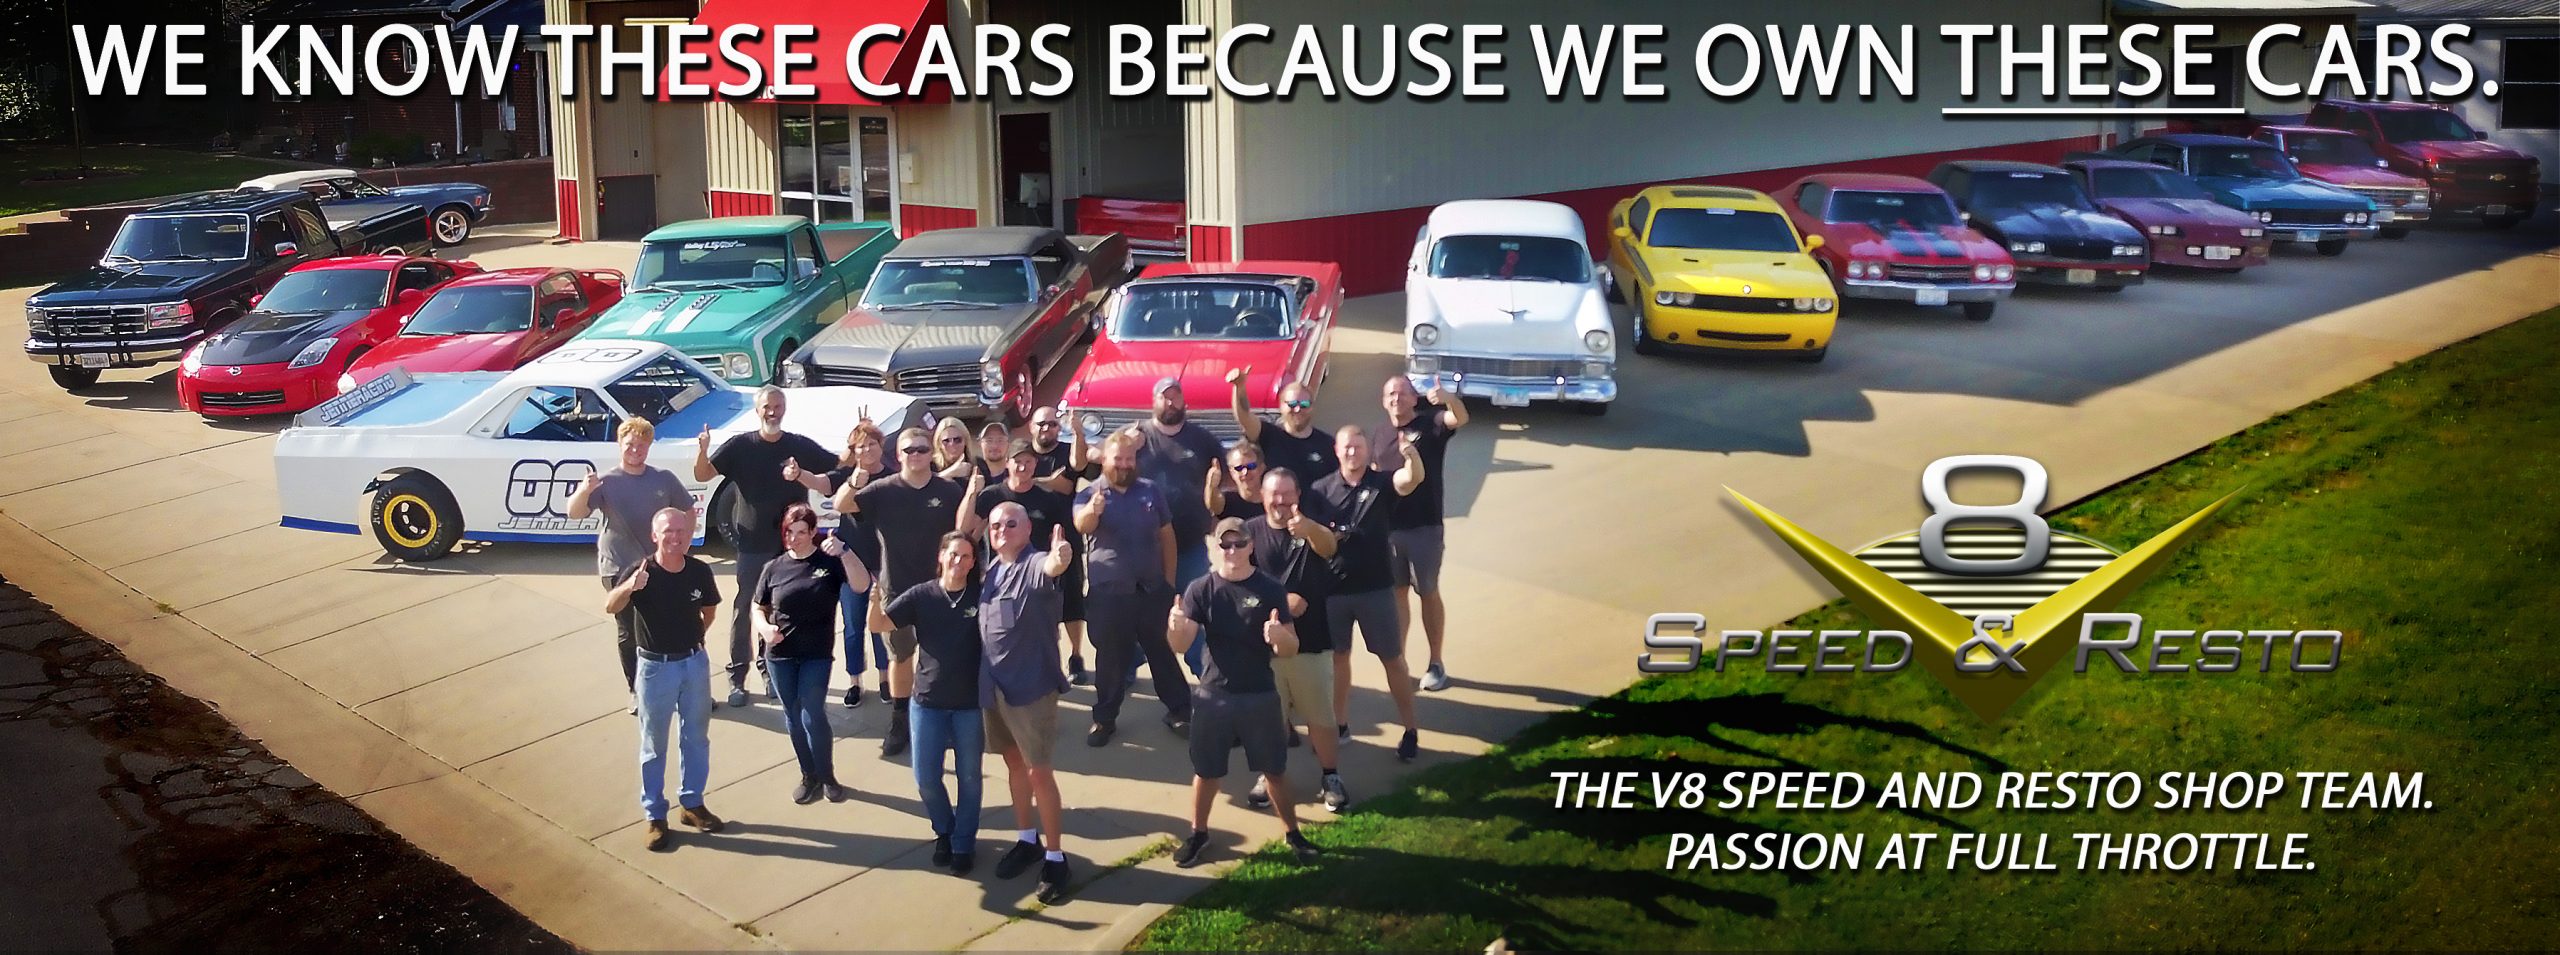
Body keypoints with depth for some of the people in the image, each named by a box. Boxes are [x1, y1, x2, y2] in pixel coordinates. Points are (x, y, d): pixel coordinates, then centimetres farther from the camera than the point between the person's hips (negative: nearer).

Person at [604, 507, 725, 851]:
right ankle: (655, 816, 17)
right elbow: (610, 607, -35)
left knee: (696, 737, 16)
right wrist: (629, 587, -52)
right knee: (654, 745, 7)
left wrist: (696, 635, 6)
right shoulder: (640, 571, -19)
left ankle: (692, 803, 32)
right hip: (656, 666, -4)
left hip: (695, 662, 4)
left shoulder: (700, 571, -8)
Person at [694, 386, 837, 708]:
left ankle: (773, 670, 24)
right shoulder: (740, 446, -1)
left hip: (791, 544, 2)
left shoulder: (801, 446, 1)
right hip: (752, 545, -1)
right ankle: (737, 678, 6)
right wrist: (703, 449, -25)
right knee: (744, 609, 0)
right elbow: (703, 474, -4)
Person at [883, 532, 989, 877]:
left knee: (969, 777, 10)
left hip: (971, 703, -1)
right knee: (925, 778, 6)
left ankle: (964, 842, 27)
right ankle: (944, 831, 32)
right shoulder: (921, 595, -5)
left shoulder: (981, 597, -6)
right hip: (928, 701, 1)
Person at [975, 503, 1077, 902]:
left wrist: (1061, 557, -63)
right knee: (1014, 764, 18)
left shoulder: (1037, 564, -17)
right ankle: (1027, 839, 33)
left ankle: (1055, 857, 8)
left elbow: (1052, 566, -42)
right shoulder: (990, 568, 5)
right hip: (994, 684, 7)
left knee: (1039, 772, -2)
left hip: (1032, 686, -7)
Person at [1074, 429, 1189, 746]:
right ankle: (1104, 718, 19)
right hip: (1108, 593, -2)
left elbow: (1167, 535, 9)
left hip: (1152, 589, 2)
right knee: (1110, 658, 8)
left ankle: (1179, 711, 22)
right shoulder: (1088, 495, -4)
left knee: (1162, 652, 13)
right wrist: (1093, 510, -50)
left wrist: (1169, 579, 6)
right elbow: (1081, 526, -26)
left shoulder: (1150, 491, 4)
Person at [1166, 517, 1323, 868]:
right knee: (1206, 771, 12)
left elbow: (1291, 650, -6)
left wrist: (1280, 636, -30)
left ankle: (1293, 834, 27)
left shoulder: (1270, 589, -6)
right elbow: (1182, 644, -11)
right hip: (1213, 695, 0)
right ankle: (1198, 835, 31)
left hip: (1260, 696, 0)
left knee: (1274, 770, 10)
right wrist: (1176, 628, -35)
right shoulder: (1201, 589, -5)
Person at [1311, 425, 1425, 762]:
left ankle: (1410, 731, 14)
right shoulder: (1321, 489, -1)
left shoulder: (1382, 484, -6)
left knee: (1392, 658, 5)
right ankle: (1340, 725, 30)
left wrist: (1412, 455, -48)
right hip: (1332, 588, 2)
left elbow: (1414, 478, -27)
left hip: (1375, 587, -2)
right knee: (1337, 657, 15)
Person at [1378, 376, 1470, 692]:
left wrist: (1448, 398, -51)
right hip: (1388, 528, 4)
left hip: (1425, 527, -4)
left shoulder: (1430, 422, -7)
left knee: (1428, 593, 7)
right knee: (1398, 592, 13)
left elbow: (1459, 419, -28)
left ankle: (1436, 664, 19)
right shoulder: (1382, 436, 8)